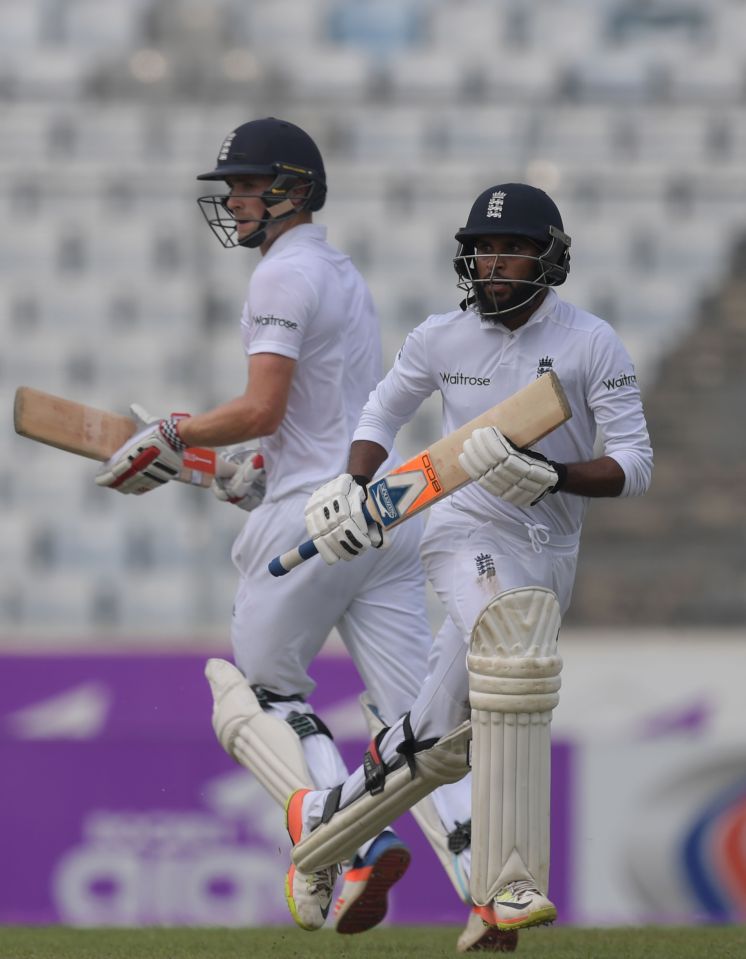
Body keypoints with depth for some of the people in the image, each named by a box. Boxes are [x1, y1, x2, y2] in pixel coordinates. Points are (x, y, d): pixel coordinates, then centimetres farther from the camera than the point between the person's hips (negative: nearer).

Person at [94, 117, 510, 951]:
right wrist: (270, 463, 24)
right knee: (413, 719, 1)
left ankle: (350, 842, -14)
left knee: (259, 691, 7)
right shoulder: (345, 274, 23)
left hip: (313, 519, -8)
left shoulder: (285, 275, -8)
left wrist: (169, 437, -4)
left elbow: (261, 410, -16)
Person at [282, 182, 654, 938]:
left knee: (444, 741, 8)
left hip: (549, 554, 2)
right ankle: (509, 887, -36)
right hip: (467, 531, -2)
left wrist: (552, 474, -24)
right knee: (515, 658, -31)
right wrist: (350, 488, 2)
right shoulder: (441, 339, 2)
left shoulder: (592, 344, -4)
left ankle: (324, 818, 32)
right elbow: (385, 409, 20)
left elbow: (634, 467, -6)